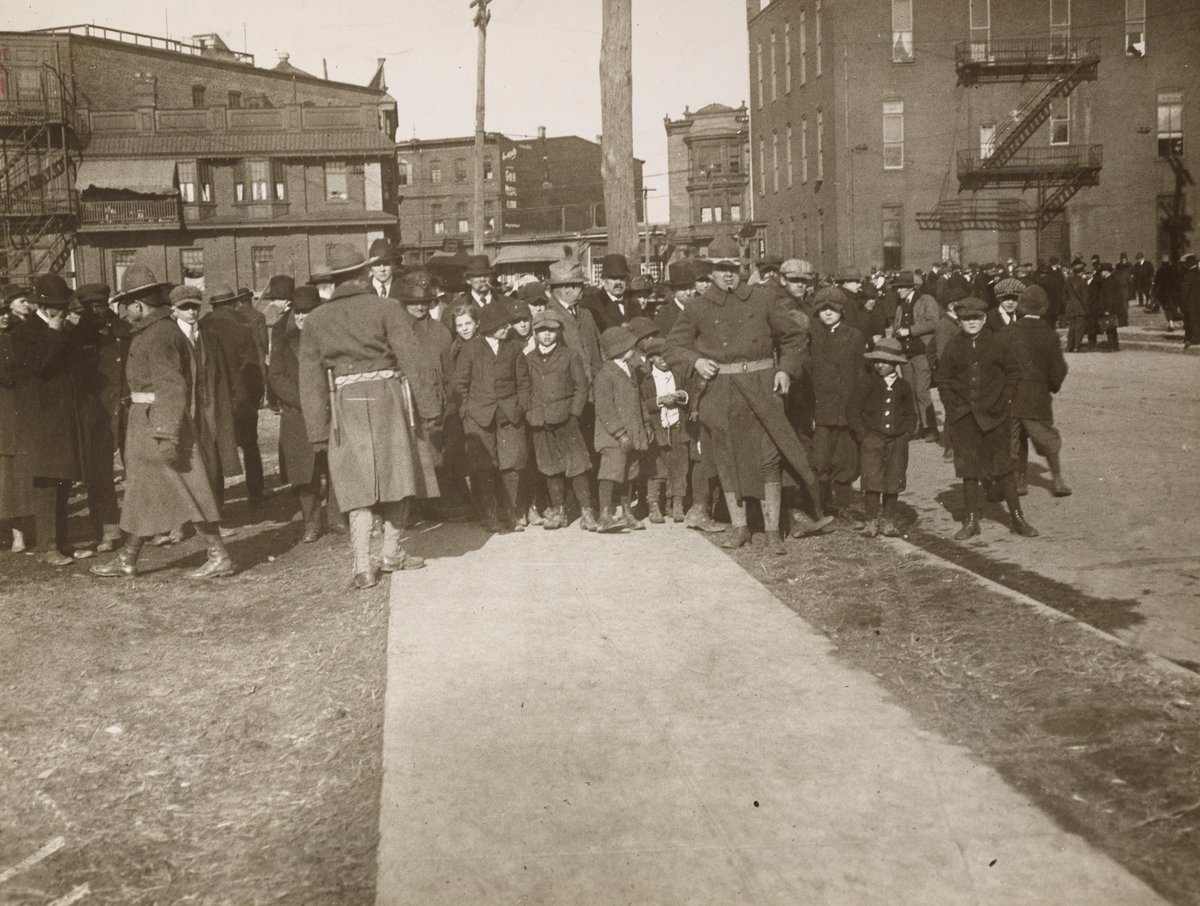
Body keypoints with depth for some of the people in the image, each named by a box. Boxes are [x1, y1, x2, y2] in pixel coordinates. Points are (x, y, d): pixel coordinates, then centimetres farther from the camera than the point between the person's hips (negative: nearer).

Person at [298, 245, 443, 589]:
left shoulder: (315, 320, 9)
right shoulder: (386, 308, -1)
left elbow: (311, 381, 8)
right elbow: (414, 361, -6)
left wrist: (318, 432, 12)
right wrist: (431, 410, -2)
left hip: (346, 403, 2)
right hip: (389, 397, -2)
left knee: (360, 486, 6)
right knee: (399, 478, 13)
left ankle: (363, 567, 2)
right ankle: (391, 553, 21)